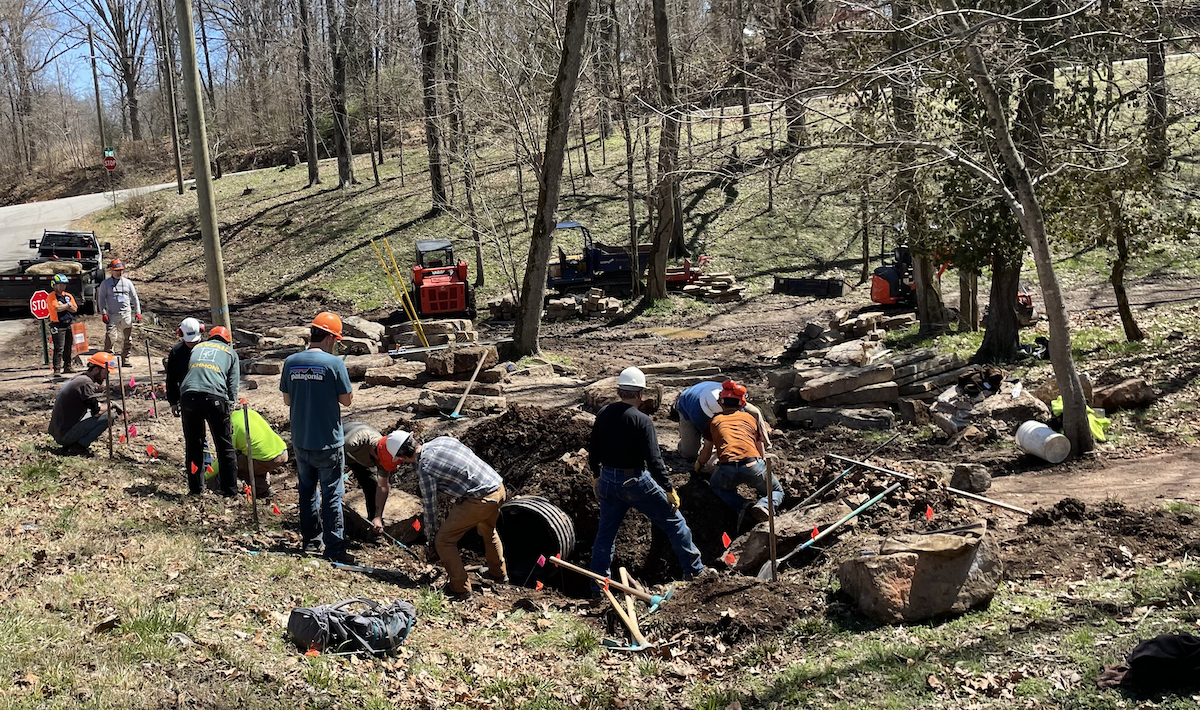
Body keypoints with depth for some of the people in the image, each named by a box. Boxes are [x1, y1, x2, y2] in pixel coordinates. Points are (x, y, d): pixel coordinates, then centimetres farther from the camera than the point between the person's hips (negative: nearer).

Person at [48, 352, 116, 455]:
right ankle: (78, 446, -11)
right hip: (65, 434, -10)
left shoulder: (79, 377, 14)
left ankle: (68, 446, 12)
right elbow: (96, 412, -19)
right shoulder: (86, 383, -16)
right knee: (108, 416, -15)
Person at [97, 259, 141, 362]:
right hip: (112, 315, -3)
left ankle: (125, 358, 18)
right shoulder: (105, 283, 3)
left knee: (127, 338, 7)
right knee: (110, 338, -12)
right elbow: (101, 298, 2)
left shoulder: (127, 283, 10)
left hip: (126, 315, 3)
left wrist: (138, 312, 7)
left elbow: (134, 298, 14)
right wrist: (103, 313, -7)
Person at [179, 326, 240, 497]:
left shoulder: (197, 348, 31)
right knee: (225, 447, 7)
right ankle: (229, 490, 9)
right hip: (214, 397, -3)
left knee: (193, 445, 16)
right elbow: (233, 384, 15)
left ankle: (195, 488, 21)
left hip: (188, 395, 3)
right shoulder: (230, 352, 23)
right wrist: (230, 407, 16)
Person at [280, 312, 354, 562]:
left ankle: (311, 541, 27)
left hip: (300, 441, 5)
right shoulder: (334, 363, -14)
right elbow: (347, 400, -7)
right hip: (327, 442, -5)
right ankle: (335, 549, 4)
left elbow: (287, 400, 9)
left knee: (307, 492, 17)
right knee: (332, 495, 2)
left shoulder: (291, 362, 0)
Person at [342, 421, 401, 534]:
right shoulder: (354, 442, -47)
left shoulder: (384, 456, -28)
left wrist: (378, 517, -18)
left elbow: (382, 486, -19)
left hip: (364, 458, 4)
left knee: (372, 486, -5)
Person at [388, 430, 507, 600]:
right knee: (487, 530, 35)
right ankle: (499, 573, 49)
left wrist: (431, 535, 13)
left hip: (480, 500, -9)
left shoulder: (424, 468, -10)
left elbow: (430, 505, -2)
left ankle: (461, 588, 12)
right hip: (499, 487, 9)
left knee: (443, 541, 5)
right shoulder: (443, 439, 10)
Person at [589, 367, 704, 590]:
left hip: (607, 481, 5)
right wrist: (669, 490, -14)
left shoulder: (603, 415, 1)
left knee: (606, 532, 16)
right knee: (673, 521, 11)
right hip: (635, 481, -5)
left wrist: (597, 476, 25)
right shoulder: (641, 420, -17)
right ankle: (694, 569, 18)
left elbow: (593, 452, 10)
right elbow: (654, 460, -20)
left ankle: (598, 584, 20)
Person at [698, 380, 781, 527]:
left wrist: (699, 465, 58)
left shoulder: (715, 421, 24)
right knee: (777, 491, 27)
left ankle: (742, 506, 4)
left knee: (716, 486, 34)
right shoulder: (750, 418, 26)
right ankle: (764, 506, -10)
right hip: (753, 466, 0)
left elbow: (706, 452, 36)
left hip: (727, 470, 0)